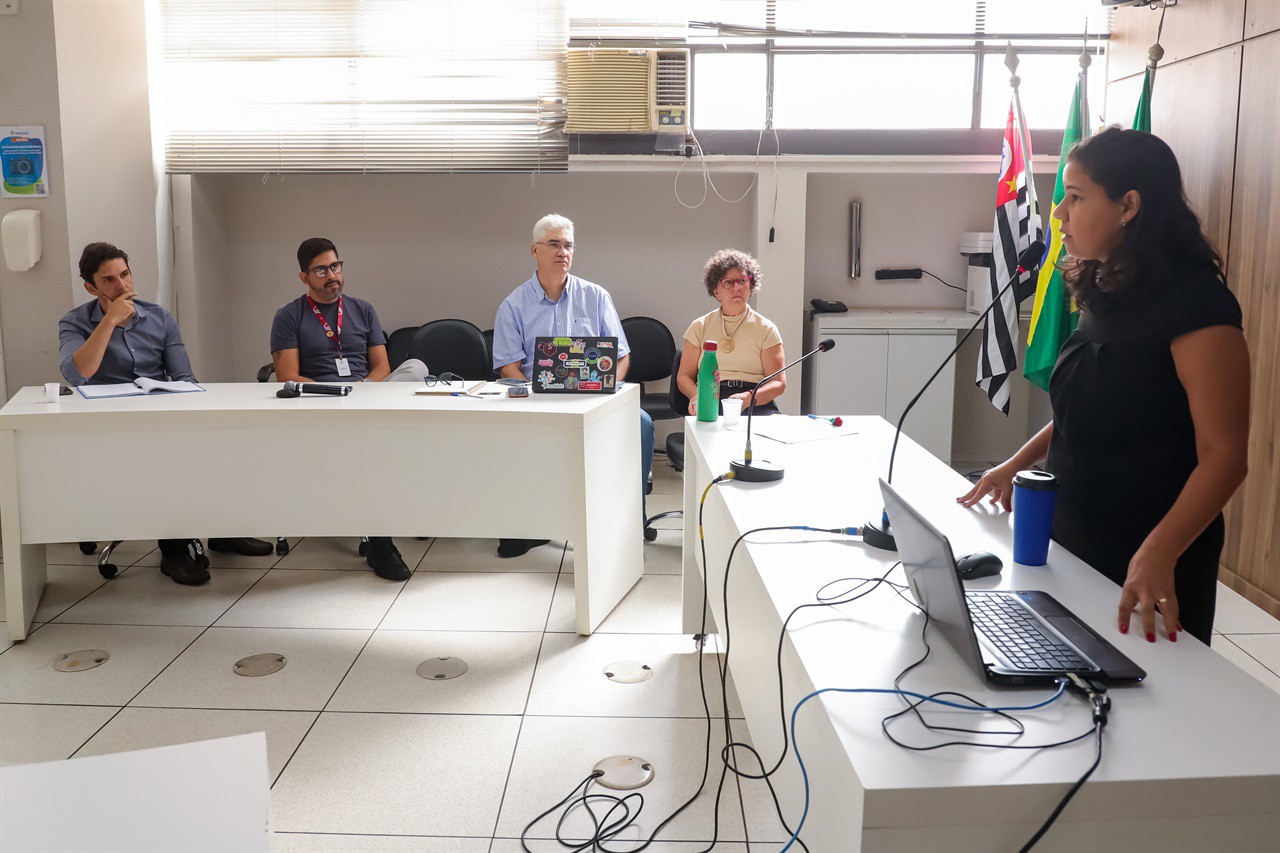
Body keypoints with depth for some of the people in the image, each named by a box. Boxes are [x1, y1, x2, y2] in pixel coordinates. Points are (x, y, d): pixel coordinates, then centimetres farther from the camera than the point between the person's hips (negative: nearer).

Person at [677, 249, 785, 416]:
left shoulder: (765, 328, 12)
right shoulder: (699, 327, 16)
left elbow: (779, 383, 3)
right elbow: (684, 375, 13)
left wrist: (748, 398, -18)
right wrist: (697, 396, -12)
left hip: (758, 405, 1)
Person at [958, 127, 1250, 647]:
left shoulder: (1196, 303, -19)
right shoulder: (1104, 295, 7)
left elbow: (1225, 454, -23)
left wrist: (1158, 554, -34)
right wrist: (1015, 465, 12)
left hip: (1150, 569, -8)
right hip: (1074, 544, 8)